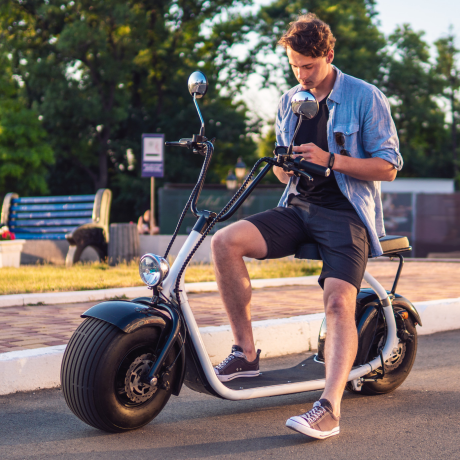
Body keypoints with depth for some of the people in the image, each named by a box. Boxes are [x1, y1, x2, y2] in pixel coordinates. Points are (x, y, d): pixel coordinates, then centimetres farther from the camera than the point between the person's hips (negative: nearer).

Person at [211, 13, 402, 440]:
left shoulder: (365, 97, -2)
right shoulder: (289, 102, 15)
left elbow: (388, 166, -5)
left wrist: (330, 159, -18)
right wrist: (282, 167, -1)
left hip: (346, 212, -5)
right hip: (297, 207, 5)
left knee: (339, 300, -27)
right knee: (225, 241, -19)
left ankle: (329, 408, -30)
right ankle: (245, 352, -11)